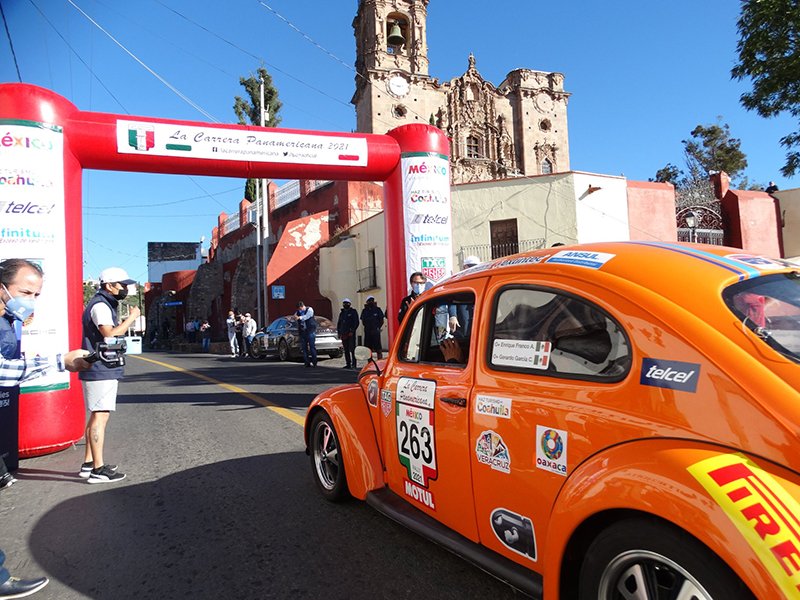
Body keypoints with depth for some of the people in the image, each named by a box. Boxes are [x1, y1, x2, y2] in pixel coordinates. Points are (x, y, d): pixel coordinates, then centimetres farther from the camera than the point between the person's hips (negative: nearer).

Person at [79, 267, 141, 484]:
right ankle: (98, 470, -5)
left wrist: (124, 323, 9)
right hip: (101, 371, -11)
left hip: (103, 370, 11)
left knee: (97, 416, 15)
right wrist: (131, 317, -18)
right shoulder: (100, 306, -13)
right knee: (100, 416, -9)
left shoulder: (105, 305, 19)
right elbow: (111, 335, -25)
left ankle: (88, 463, 23)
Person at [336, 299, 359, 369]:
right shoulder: (342, 313, 18)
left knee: (352, 349, -10)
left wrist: (352, 331, -13)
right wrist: (339, 333, 12)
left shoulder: (353, 312, 1)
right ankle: (348, 364, 11)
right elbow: (339, 323, 22)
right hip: (343, 334, 6)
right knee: (346, 350, 7)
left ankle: (353, 364, -7)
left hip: (351, 334, -6)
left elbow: (356, 322, -5)